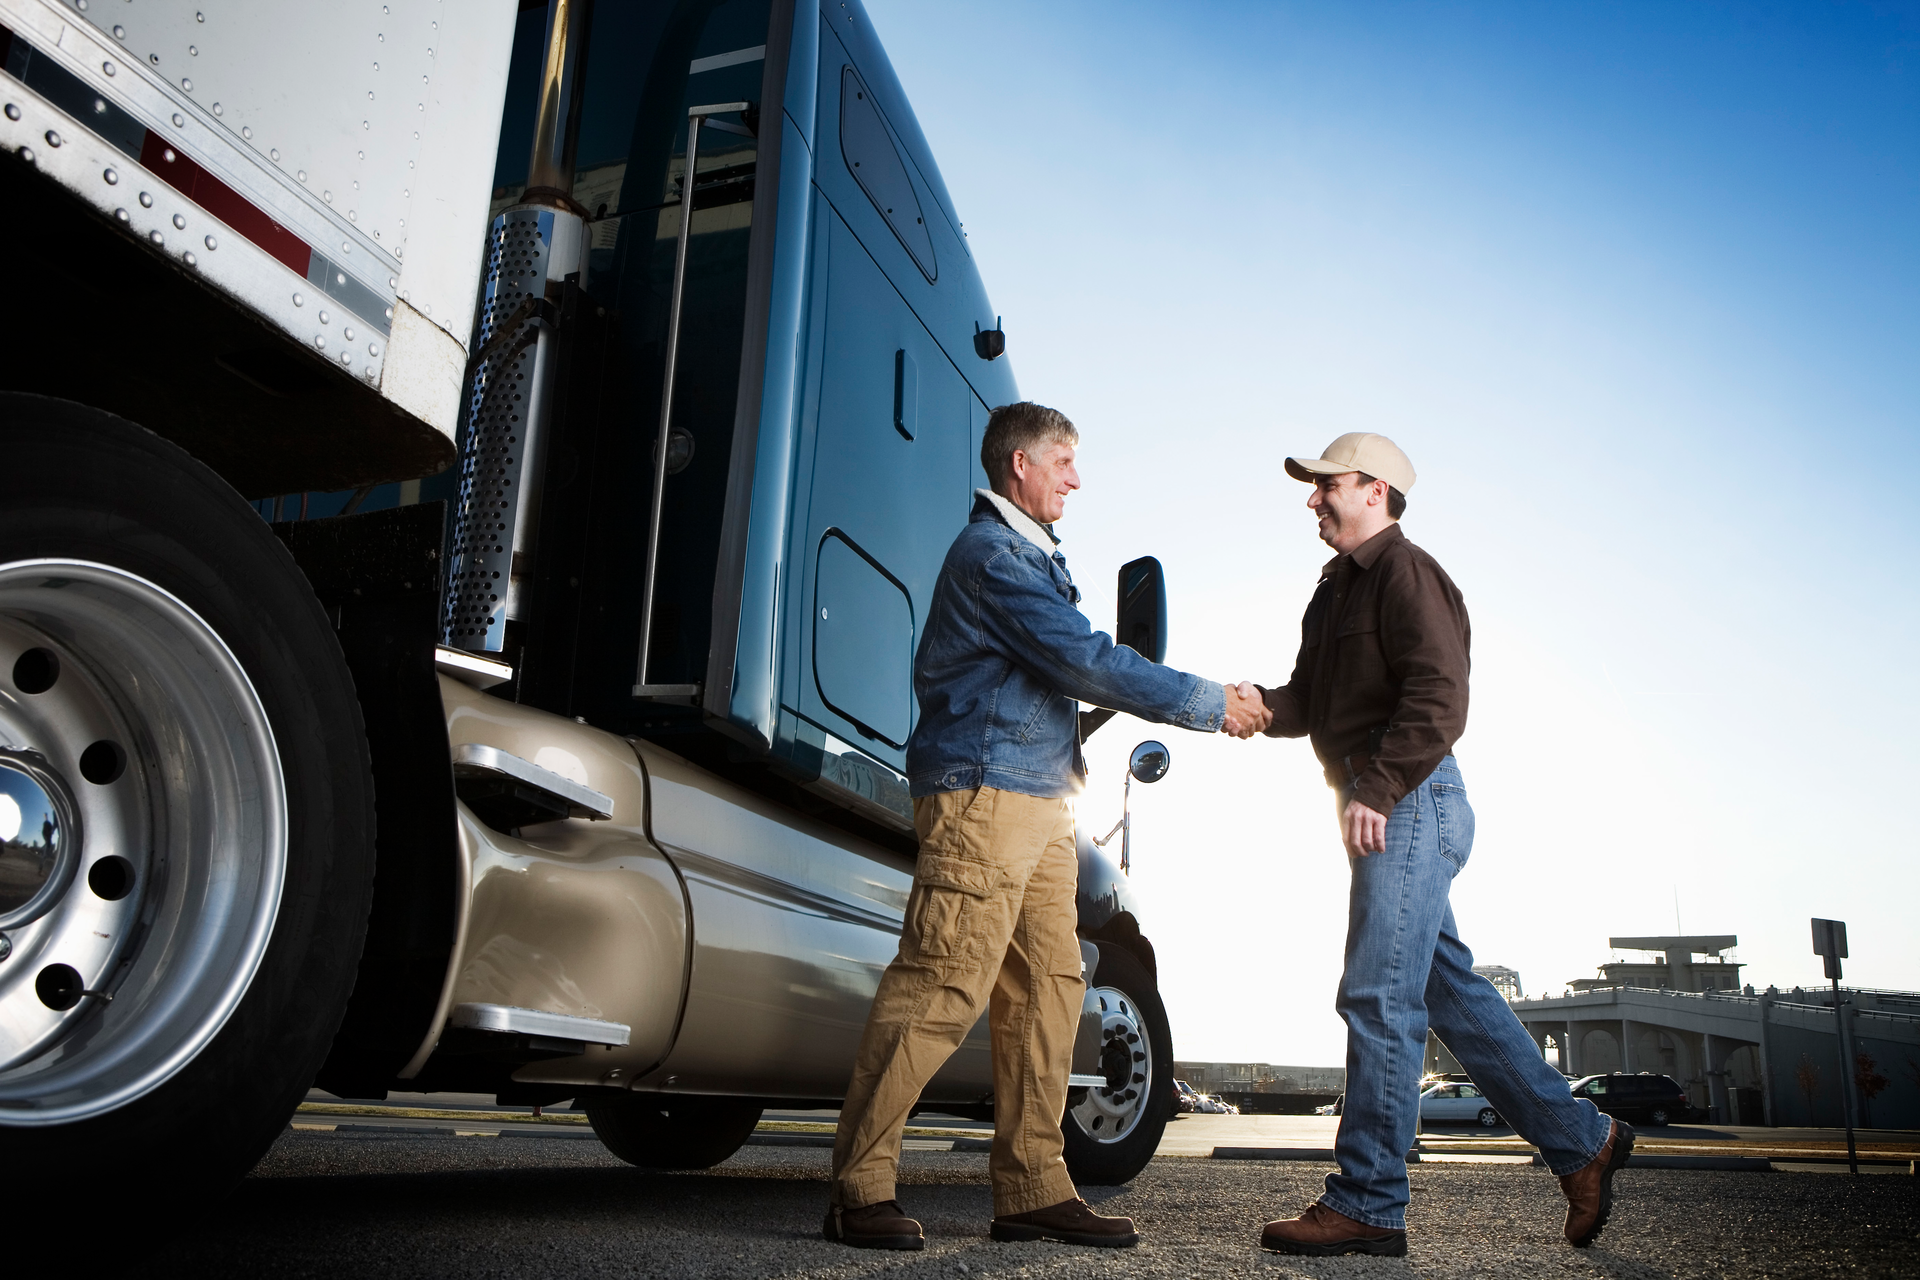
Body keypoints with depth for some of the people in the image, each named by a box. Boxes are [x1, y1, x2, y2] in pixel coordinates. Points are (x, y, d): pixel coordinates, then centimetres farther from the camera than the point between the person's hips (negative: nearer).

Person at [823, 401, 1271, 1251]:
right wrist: (1211, 705, -7)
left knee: (1047, 986, 7)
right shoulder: (991, 554, -9)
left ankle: (1032, 1190, 12)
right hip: (984, 795, -10)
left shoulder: (1029, 556, 24)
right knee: (943, 989, -10)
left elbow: (1073, 670, 23)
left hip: (1037, 801, 10)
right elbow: (1087, 663, -15)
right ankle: (859, 1189, -1)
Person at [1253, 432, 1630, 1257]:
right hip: (1379, 810, 10)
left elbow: (1439, 700, -18)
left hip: (1411, 803, -10)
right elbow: (1310, 701, 17)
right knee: (1449, 987, 14)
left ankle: (1368, 1205, -4)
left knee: (1379, 997, -10)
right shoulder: (1337, 587, 22)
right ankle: (1579, 1140, 25)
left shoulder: (1406, 572, -7)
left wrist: (1376, 789, -25)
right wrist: (1254, 705, -3)